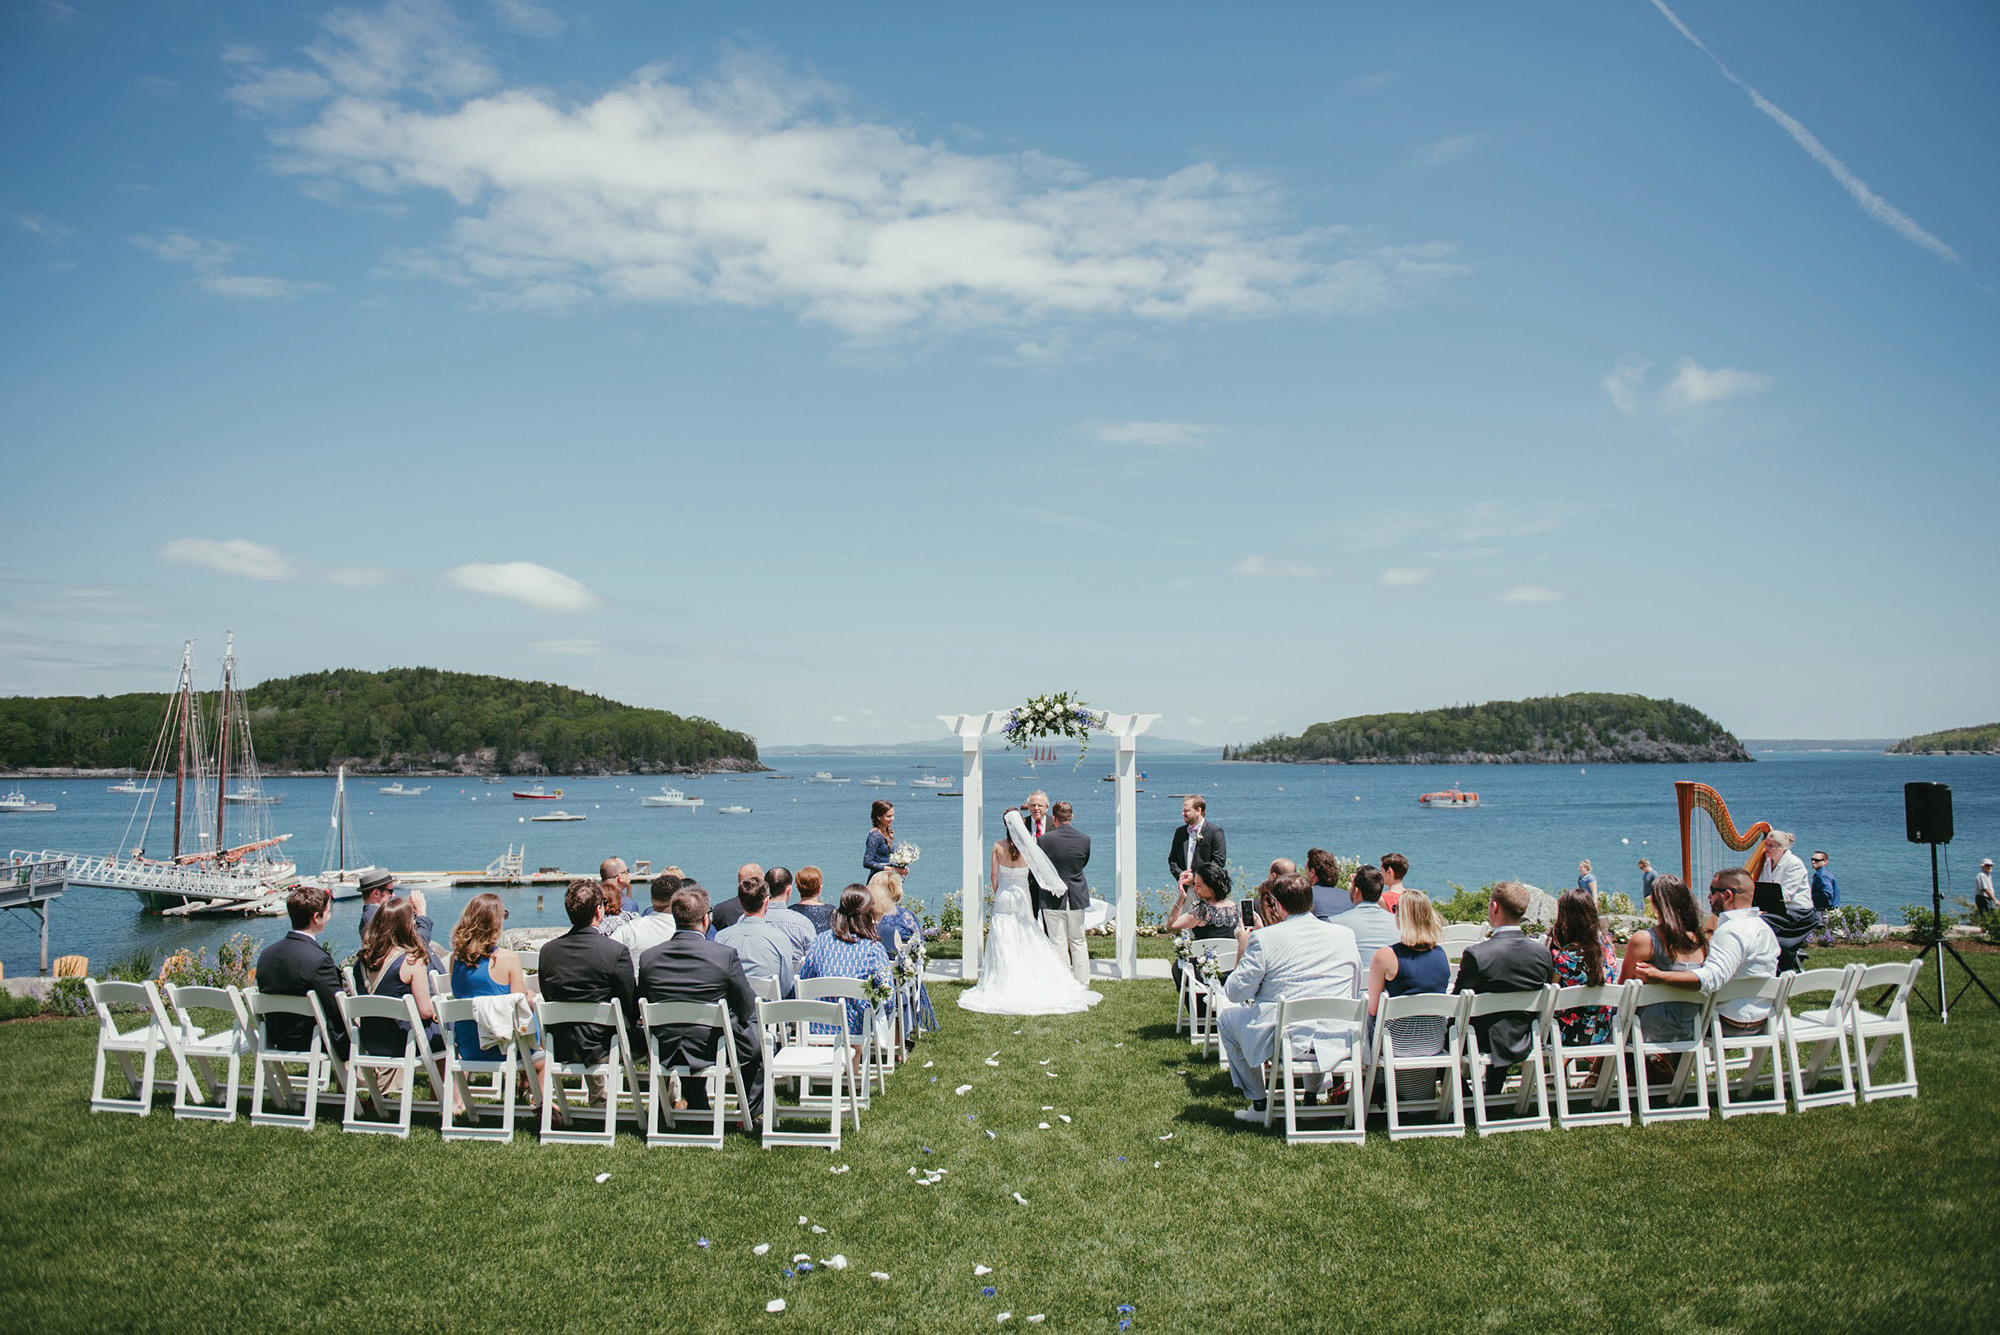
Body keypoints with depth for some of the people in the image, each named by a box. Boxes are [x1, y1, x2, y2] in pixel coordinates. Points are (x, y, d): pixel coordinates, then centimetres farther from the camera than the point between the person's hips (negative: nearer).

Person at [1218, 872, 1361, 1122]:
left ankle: (1258, 1104, 22)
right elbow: (1354, 993, 16)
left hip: (1285, 1041, -4)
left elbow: (1235, 993, -3)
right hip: (1338, 1041, 5)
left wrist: (1243, 950, 11)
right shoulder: (1345, 934, 3)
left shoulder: (1264, 938, -10)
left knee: (1226, 1018, 23)